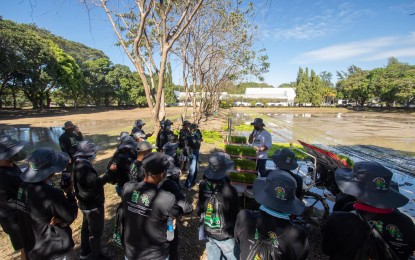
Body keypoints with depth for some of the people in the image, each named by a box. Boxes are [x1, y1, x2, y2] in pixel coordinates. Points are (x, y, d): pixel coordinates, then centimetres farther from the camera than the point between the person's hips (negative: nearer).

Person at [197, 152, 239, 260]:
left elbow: (200, 208, 2)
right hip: (225, 235, -5)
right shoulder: (229, 190, -29)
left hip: (208, 232, 5)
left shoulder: (203, 185, -13)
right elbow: (235, 215, -14)